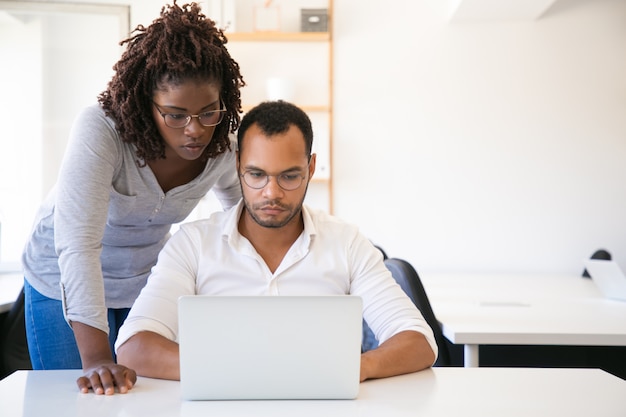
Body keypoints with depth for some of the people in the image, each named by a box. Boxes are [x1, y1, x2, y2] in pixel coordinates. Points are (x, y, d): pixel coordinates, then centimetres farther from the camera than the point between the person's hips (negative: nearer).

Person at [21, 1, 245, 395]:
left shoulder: (225, 144, -17)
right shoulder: (100, 130, -33)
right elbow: (77, 244, -40)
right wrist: (96, 359, -48)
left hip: (148, 282, 4)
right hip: (68, 288, -4)